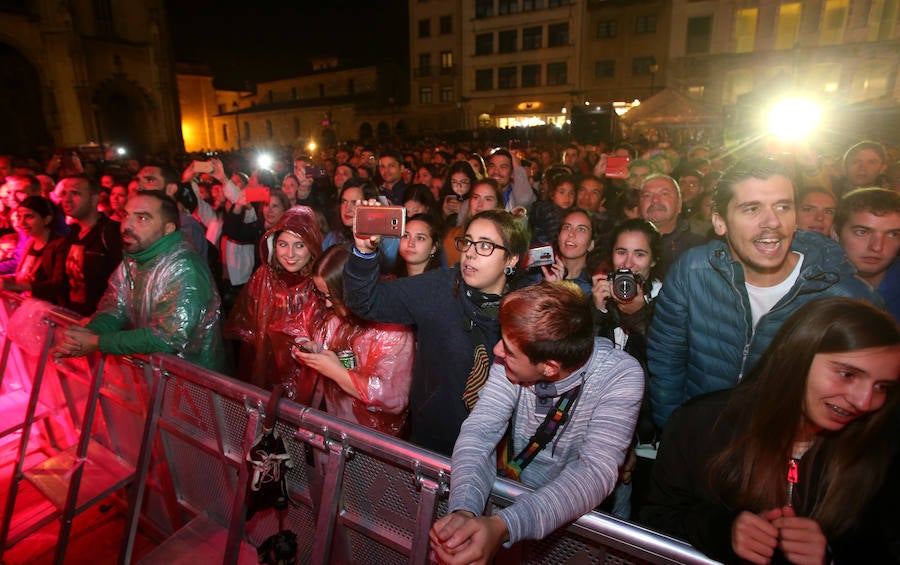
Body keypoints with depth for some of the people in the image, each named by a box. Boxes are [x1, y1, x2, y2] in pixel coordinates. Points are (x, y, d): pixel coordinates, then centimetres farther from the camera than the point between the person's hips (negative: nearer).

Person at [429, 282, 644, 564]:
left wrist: (503, 527, -40)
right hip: (511, 492, 1)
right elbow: (479, 431, -15)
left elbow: (596, 470, -29)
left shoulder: (622, 375, -22)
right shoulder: (514, 358, -15)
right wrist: (464, 510, -33)